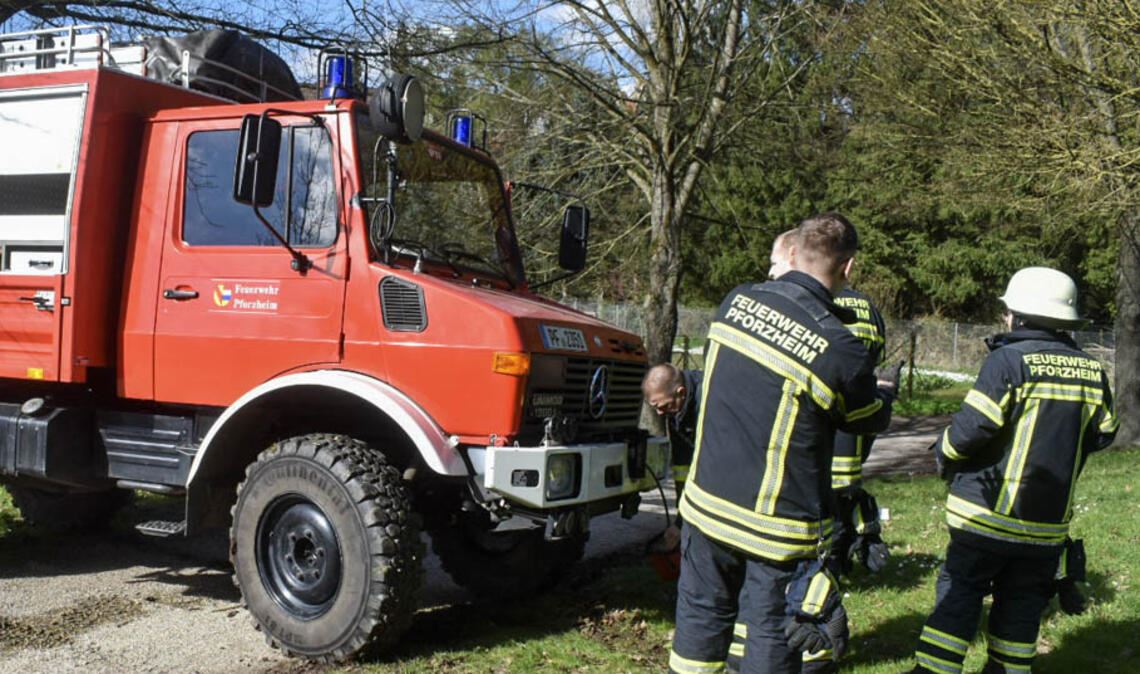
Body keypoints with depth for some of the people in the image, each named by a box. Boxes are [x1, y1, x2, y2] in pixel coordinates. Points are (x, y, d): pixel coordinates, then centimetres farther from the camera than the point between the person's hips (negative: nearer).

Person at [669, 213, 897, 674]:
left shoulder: (735, 301, -5)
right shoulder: (840, 350, -19)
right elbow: (870, 420, 0)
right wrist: (886, 396, 24)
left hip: (708, 502, 4)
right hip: (777, 524, -4)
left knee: (701, 616, 20)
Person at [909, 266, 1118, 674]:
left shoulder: (1009, 361, -15)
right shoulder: (1091, 372, 2)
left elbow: (972, 427, -19)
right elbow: (1102, 434, 11)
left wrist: (945, 455, -1)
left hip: (989, 515, -4)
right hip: (1049, 519, 5)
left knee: (958, 594, 5)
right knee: (1022, 603, 15)